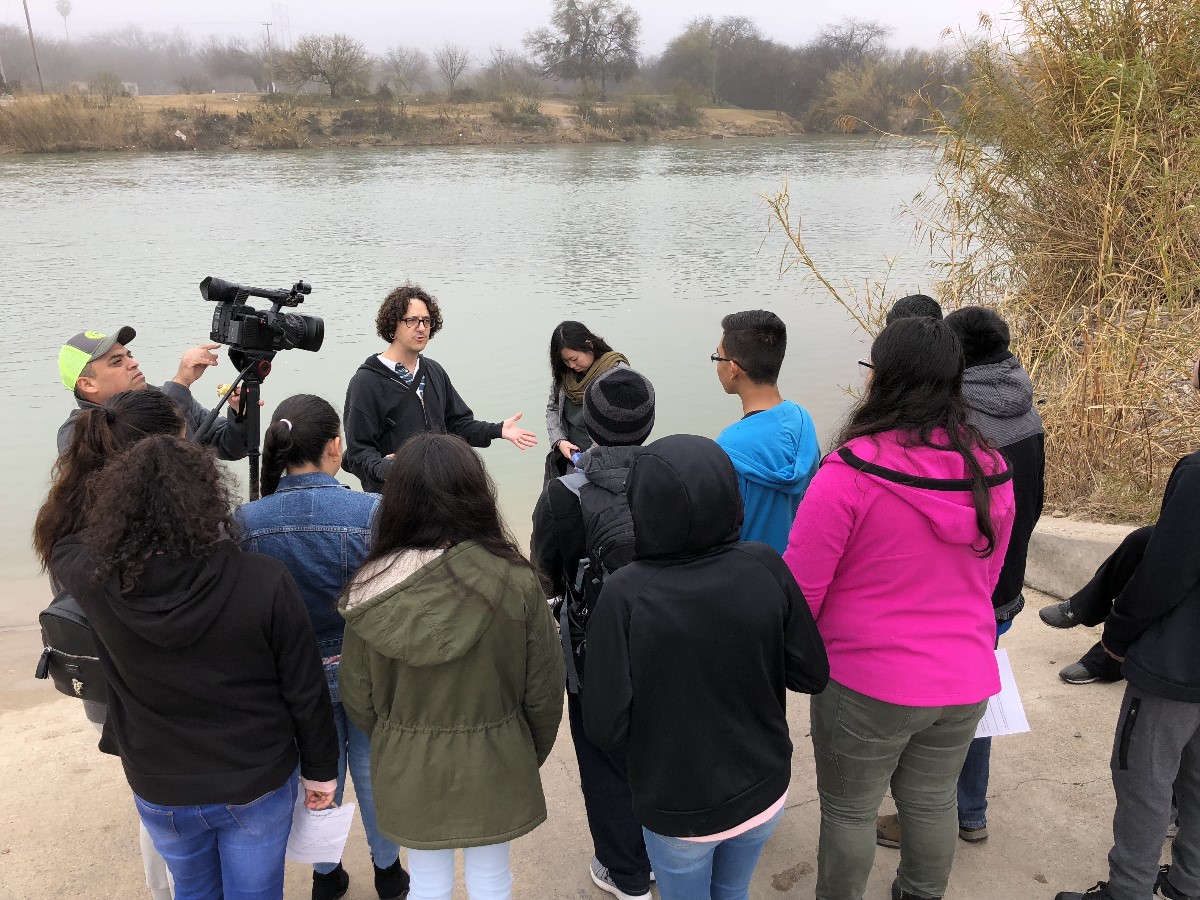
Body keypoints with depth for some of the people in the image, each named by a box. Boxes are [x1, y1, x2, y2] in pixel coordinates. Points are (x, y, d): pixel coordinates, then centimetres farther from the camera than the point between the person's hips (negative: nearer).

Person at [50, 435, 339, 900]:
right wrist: (320, 770, -1)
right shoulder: (264, 580, -26)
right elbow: (306, 691, -16)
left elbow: (65, 548, 8)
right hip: (258, 784, -2)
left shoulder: (98, 582, -20)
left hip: (159, 791, 2)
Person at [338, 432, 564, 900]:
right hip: (494, 767, 0)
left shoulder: (370, 589, -19)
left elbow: (357, 698, -6)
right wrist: (531, 756, 10)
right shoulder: (517, 582, -22)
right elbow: (544, 691, -10)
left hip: (407, 770, 1)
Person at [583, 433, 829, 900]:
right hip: (764, 793, 3)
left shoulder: (624, 596, -27)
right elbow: (811, 674, -10)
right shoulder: (765, 568, -19)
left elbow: (606, 727, -23)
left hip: (678, 811, -3)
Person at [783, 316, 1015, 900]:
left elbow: (802, 586, -17)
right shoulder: (991, 471, -4)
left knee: (849, 810, 15)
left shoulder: (849, 472, -23)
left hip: (868, 684, -5)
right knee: (932, 802, 25)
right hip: (964, 682, 6)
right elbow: (988, 576, 10)